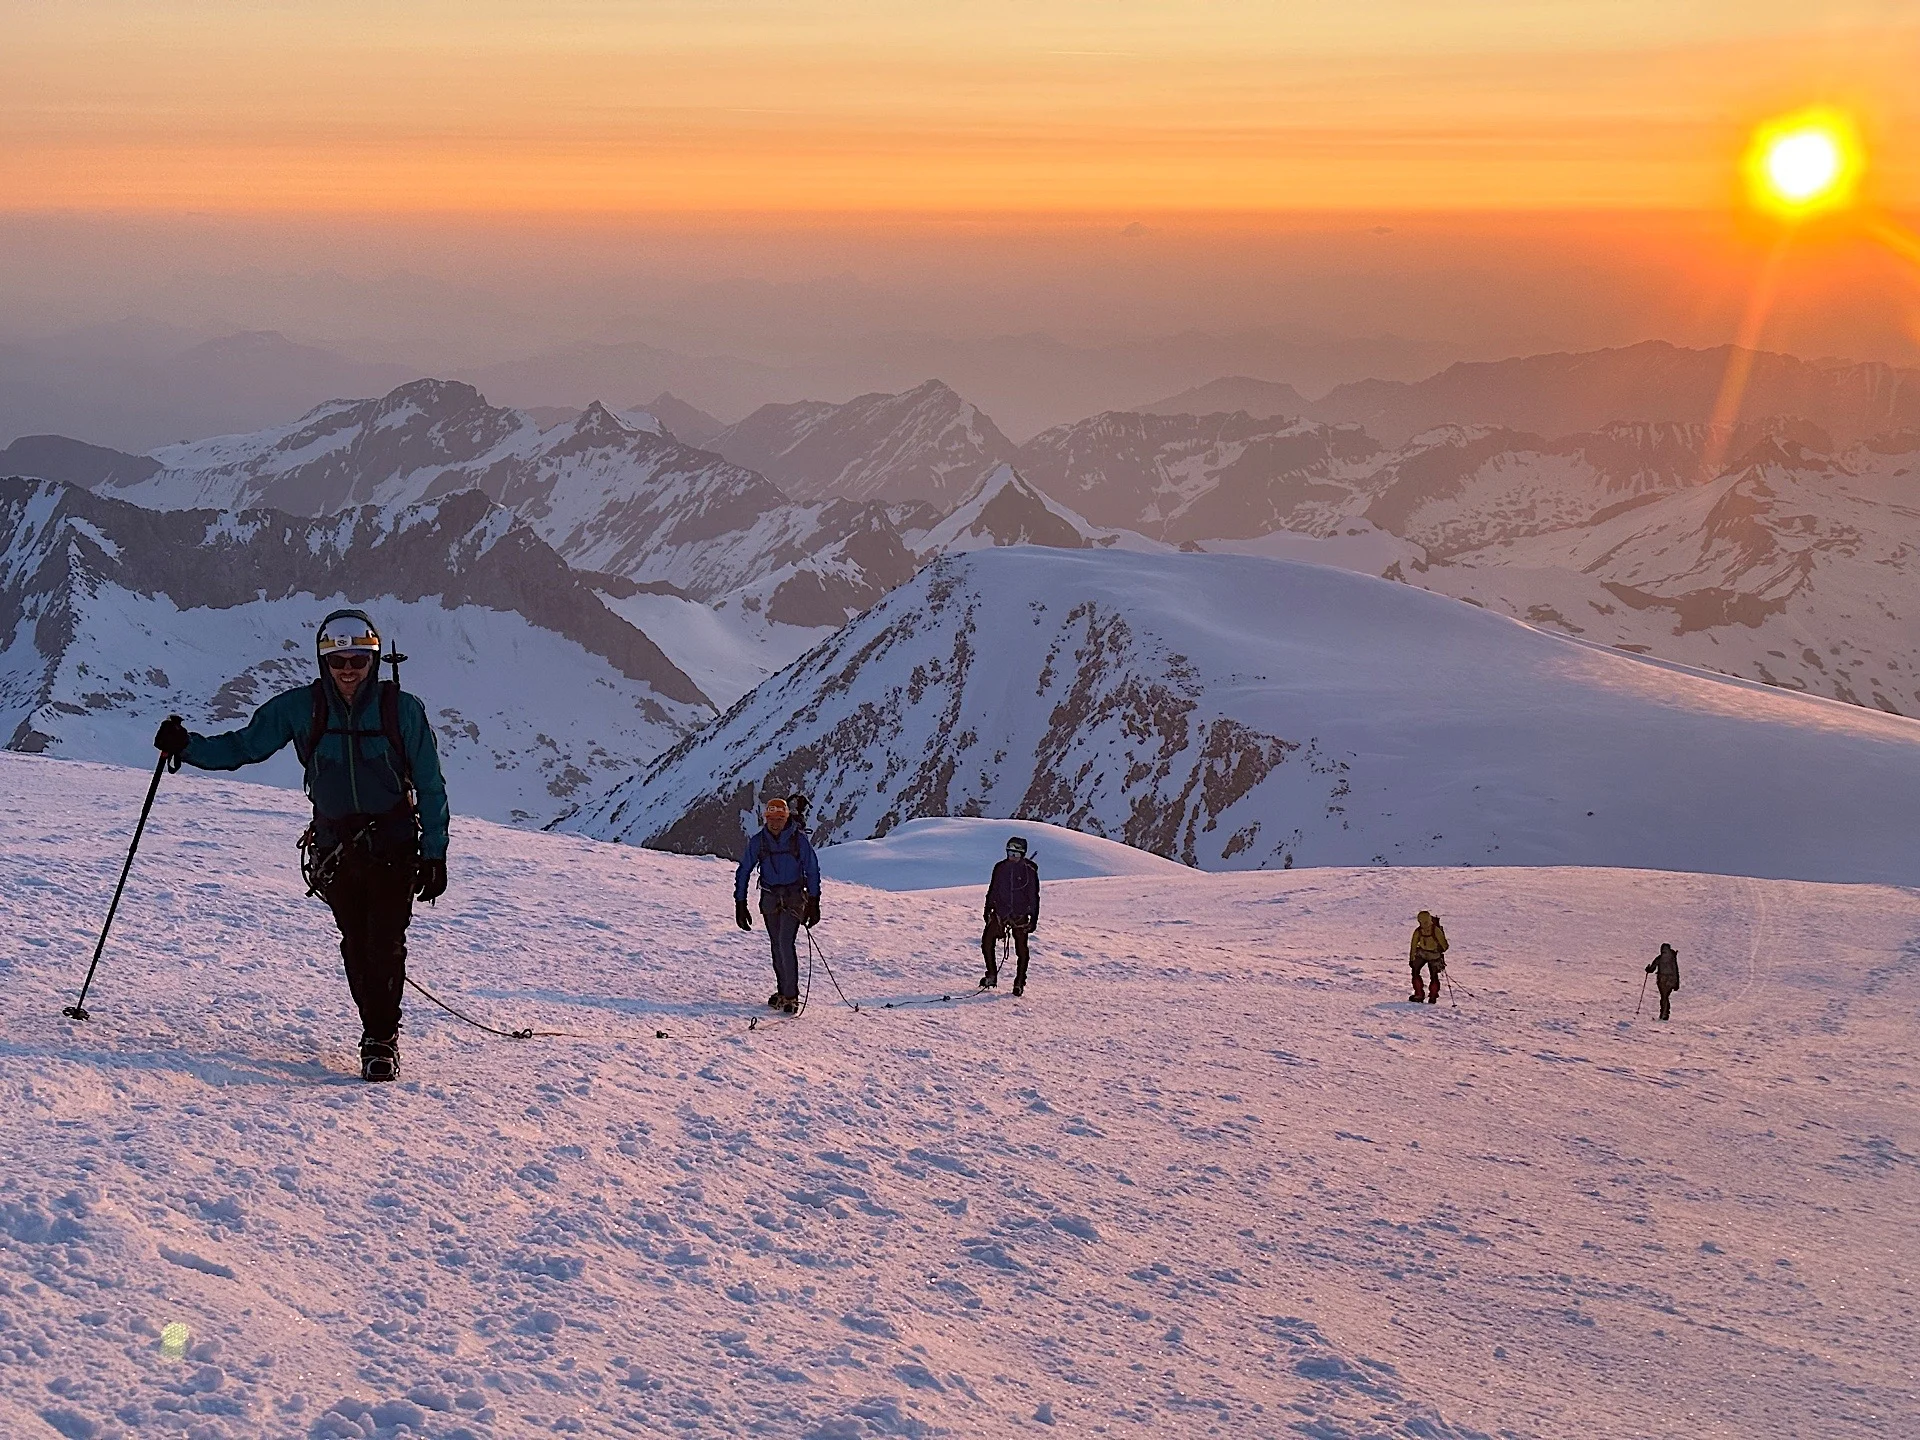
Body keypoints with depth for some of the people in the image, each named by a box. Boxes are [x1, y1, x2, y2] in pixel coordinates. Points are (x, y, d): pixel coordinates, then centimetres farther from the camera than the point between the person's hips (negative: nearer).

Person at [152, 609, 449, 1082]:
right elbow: (244, 745, 7)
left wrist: (435, 853, -4)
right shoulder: (299, 708, 0)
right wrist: (186, 746, -7)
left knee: (385, 942, -12)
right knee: (356, 946, 2)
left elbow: (430, 785, -1)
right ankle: (377, 1032, 14)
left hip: (394, 844, -2)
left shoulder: (401, 709, -6)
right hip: (336, 847, 3)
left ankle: (382, 1040, -6)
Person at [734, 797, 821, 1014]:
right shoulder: (758, 841, -2)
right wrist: (740, 904, 0)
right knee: (776, 946, 8)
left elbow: (812, 871, 0)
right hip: (770, 898, 3)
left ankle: (791, 996, -11)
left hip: (793, 897, -3)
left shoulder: (799, 839, -7)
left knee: (786, 943, -15)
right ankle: (782, 992, 20)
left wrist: (813, 904, -3)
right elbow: (743, 871, 4)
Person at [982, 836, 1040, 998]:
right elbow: (992, 889, 15)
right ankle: (991, 975, 11)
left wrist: (1034, 918, -2)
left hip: (1020, 914, -3)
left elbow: (1034, 896, 0)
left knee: (1021, 949, 1)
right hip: (1000, 911, 3)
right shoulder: (1000, 867, 4)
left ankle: (1020, 982, 12)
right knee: (987, 941, -5)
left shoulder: (1029, 870, -4)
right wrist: (988, 909, 15)